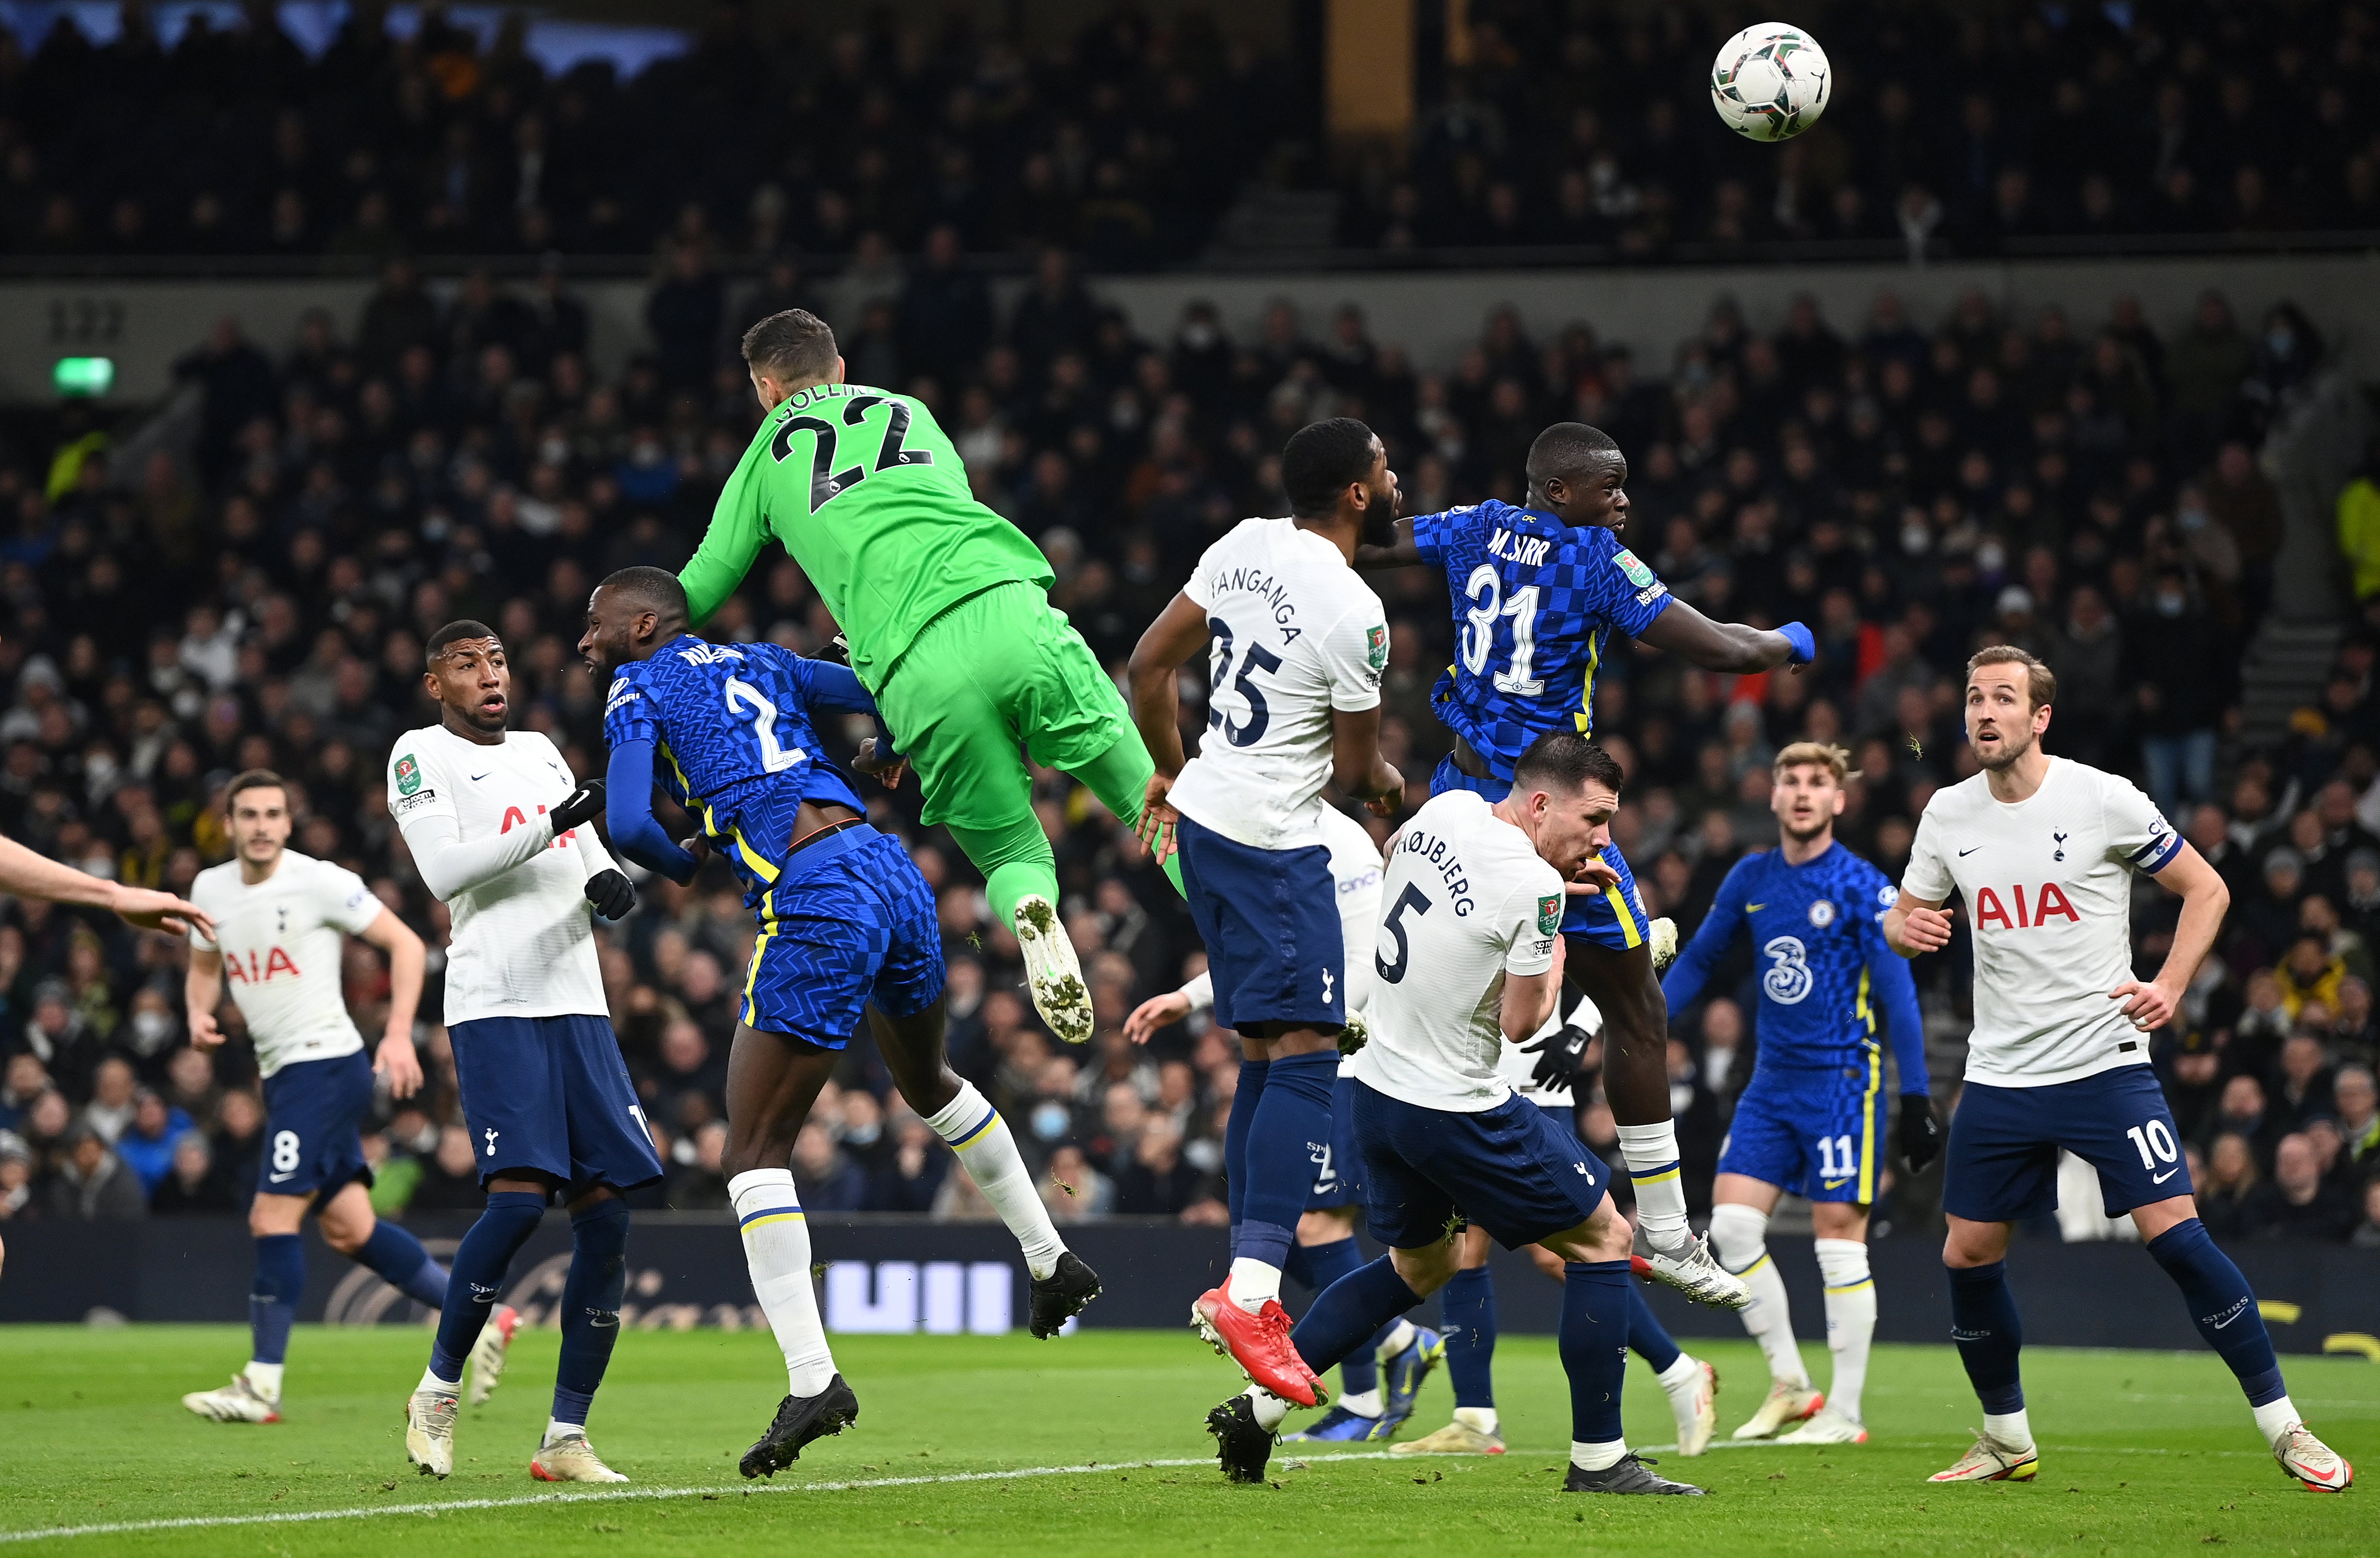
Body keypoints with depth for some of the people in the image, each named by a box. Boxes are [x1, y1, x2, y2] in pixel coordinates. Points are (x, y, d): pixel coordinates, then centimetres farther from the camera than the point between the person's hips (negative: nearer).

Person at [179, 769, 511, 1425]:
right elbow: (204, 967, 24)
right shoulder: (211, 889, 8)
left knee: (273, 1218, -12)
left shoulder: (319, 882, -11)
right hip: (282, 1073, 8)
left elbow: (406, 944, -7)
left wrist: (399, 1035, -16)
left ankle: (262, 1384, -7)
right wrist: (199, 1013, 1)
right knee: (348, 1229, 7)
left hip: (324, 1064, -8)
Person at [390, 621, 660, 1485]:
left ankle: (566, 1438, 3)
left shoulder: (540, 752, 21)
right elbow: (443, 872, -12)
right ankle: (438, 1390, -1)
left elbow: (589, 856, 23)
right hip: (494, 1007, -6)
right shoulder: (421, 756, 2)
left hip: (577, 1005, 6)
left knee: (606, 1214, -2)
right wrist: (549, 827, -19)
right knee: (519, 1197, -20)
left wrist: (608, 882, -1)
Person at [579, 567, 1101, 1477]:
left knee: (754, 1153, -1)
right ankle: (1051, 1260, 41)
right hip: (893, 871, 7)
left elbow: (628, 827, -8)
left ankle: (811, 1379, -11)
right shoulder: (758, 663, 24)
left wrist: (684, 864, 12)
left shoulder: (640, 691, 6)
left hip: (814, 899, -7)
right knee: (929, 1085, 34)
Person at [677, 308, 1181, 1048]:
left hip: (916, 673, -1)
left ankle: (1031, 910, -22)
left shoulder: (765, 459, 23)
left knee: (1014, 856, 12)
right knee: (1149, 796, 6)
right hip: (1008, 612, 1)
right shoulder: (910, 413, 30)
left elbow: (697, 593, 24)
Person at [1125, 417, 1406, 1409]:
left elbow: (1151, 663, 13)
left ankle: (1246, 1285, 14)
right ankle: (1252, 1291, -23)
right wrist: (1392, 787, 18)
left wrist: (1169, 775, 27)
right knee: (1306, 1052, -13)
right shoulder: (1353, 613, -18)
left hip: (1204, 813, 9)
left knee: (1267, 1053, 14)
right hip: (1271, 842, -9)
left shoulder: (1245, 545, 4)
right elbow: (1356, 772, -6)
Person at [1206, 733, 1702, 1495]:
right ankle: (1597, 1459, 5)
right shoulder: (1534, 888, -22)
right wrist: (1555, 943, 2)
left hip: (1378, 1086, 8)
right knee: (1603, 1236, 6)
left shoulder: (1447, 810, 0)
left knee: (1419, 1266, 26)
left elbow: (1393, 859, 24)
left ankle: (1256, 1406, 20)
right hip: (1455, 1110, -8)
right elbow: (1521, 1022, -16)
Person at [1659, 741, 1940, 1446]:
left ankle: (1844, 1413, 1)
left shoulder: (1864, 887, -9)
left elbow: (1898, 996, -10)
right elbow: (1698, 959, 20)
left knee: (1839, 1240, -5)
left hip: (1841, 1079, -6)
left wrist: (1917, 1101, -13)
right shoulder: (1752, 879, 8)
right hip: (1772, 1081, 6)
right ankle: (1790, 1386, 7)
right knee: (1731, 1224, -4)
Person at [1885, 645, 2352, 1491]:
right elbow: (1904, 915, 16)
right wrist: (1906, 928, -8)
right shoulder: (1948, 814, 4)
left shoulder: (2104, 800, -8)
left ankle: (2284, 1427, -5)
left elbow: (2207, 890, 0)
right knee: (1967, 1255, 4)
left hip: (2106, 1064, -4)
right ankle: (2008, 1437, 24)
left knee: (2176, 1235, -14)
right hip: (2000, 1074, 5)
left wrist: (2168, 987, -13)